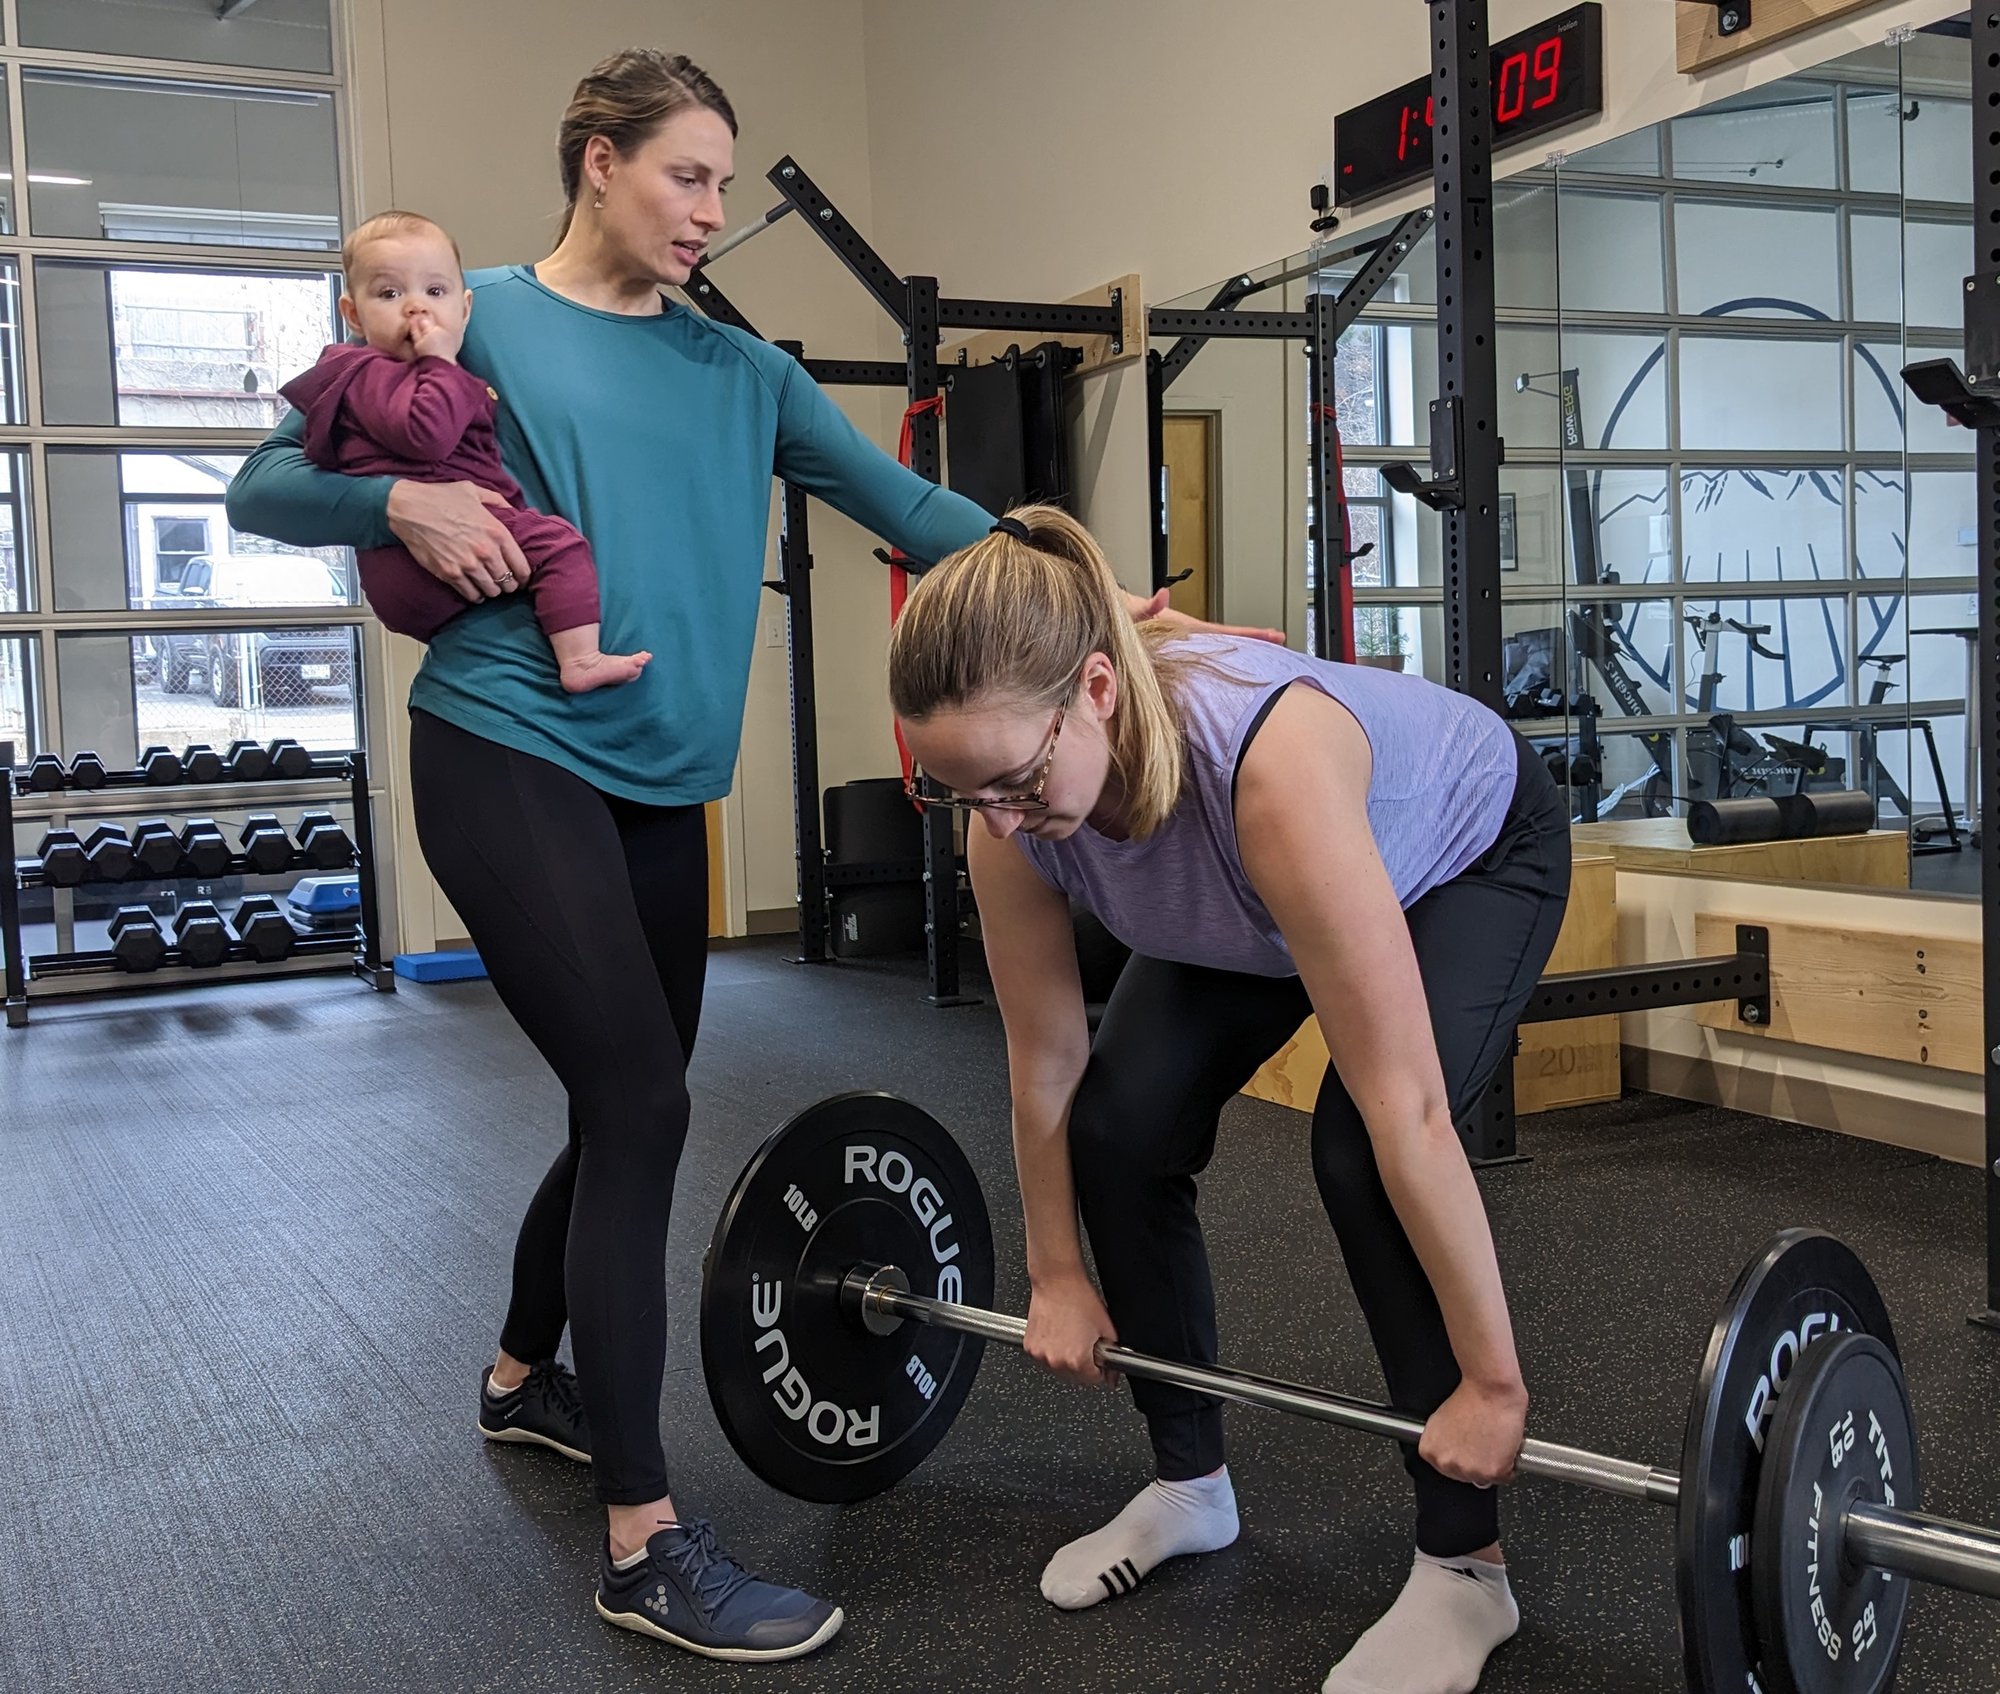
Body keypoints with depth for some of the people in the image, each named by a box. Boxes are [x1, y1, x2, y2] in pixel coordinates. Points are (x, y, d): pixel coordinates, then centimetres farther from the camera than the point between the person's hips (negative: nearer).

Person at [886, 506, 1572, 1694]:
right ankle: (1189, 1486, 12)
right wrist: (1057, 1275, -2)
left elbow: (1405, 1108, -40)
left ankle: (1465, 1566, -7)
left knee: (1358, 1149, -25)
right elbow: (1046, 1056, -12)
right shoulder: (1010, 800, -27)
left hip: (1477, 850, -5)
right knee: (1122, 1128, -10)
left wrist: (1491, 1383, -33)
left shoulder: (1267, 760, -46)